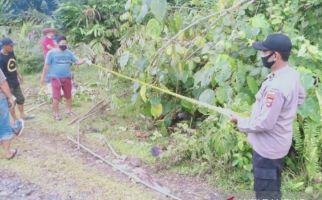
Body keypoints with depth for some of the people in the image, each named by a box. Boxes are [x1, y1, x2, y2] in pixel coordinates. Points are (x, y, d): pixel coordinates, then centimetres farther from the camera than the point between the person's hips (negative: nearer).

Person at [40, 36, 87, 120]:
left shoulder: (69, 53, 4)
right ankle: (56, 113, 9)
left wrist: (84, 60, -21)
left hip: (67, 78, 4)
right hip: (56, 78, -4)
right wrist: (43, 77, -3)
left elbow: (77, 61, 1)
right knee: (56, 97, -5)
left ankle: (69, 110, 31)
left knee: (68, 96, 13)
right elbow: (46, 65, -3)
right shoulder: (52, 53, -6)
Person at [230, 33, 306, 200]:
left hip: (268, 147, -9)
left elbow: (264, 124, -28)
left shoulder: (275, 87, -32)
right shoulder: (292, 74, -3)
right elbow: (300, 98, 17)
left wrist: (240, 121, -13)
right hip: (277, 143, 9)